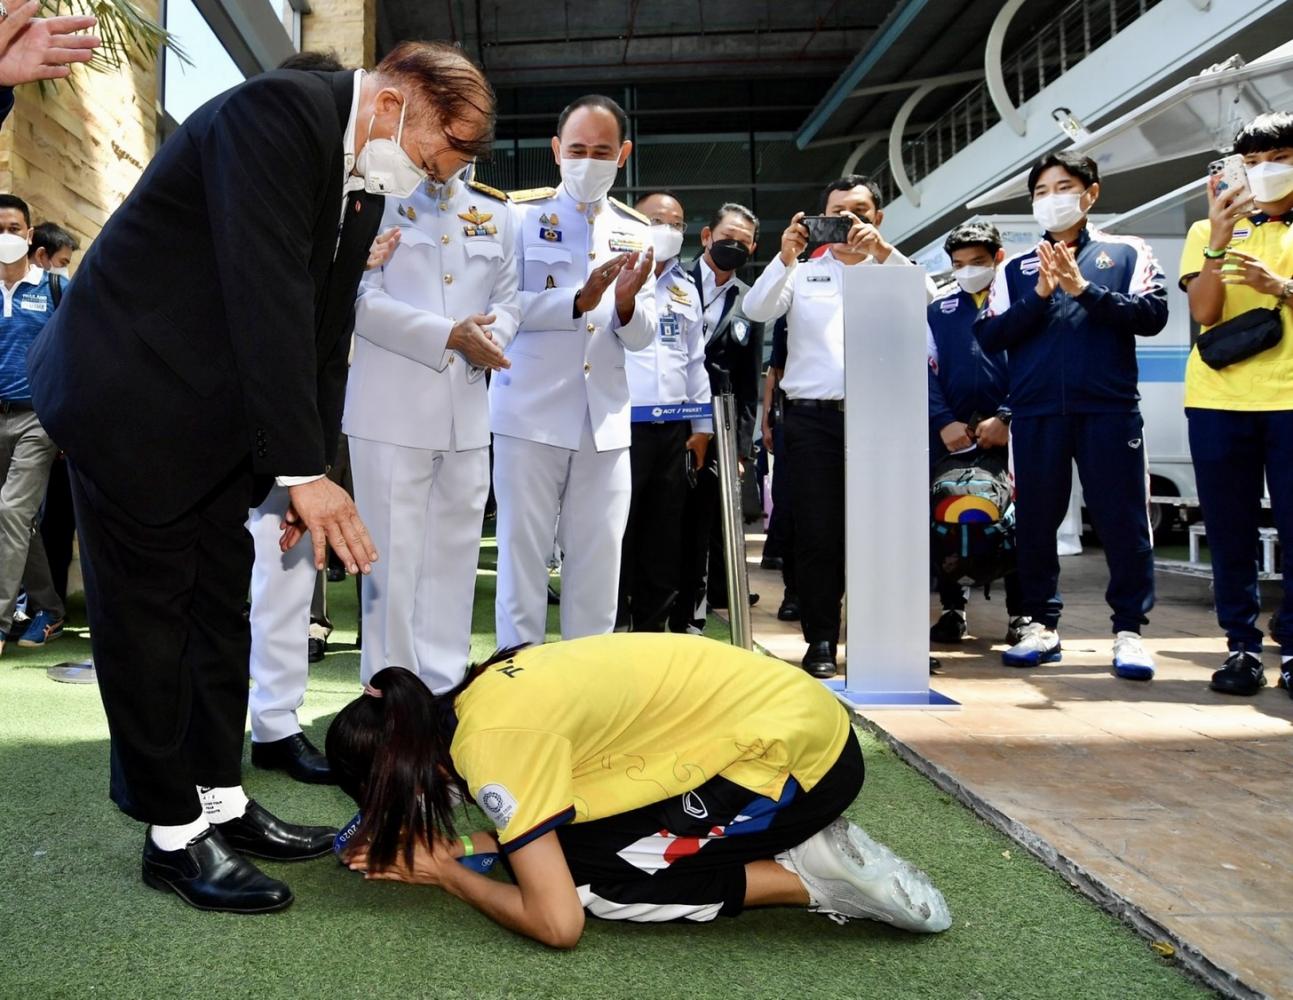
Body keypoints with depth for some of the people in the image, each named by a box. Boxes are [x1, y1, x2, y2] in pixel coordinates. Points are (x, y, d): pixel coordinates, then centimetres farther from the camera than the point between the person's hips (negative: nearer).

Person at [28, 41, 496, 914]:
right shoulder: (280, 112, -22)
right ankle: (173, 833, 9)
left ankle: (222, 802, 24)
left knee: (219, 603, 12)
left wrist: (314, 469, 4)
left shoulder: (365, 185, 5)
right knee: (149, 606, -1)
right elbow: (267, 293, -29)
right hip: (132, 393, -9)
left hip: (217, 411, 9)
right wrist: (304, 470, -28)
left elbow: (326, 326, 8)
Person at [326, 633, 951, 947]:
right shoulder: (479, 695, 6)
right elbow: (531, 823, 17)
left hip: (795, 754, -9)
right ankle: (805, 849, 9)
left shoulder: (491, 745, -20)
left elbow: (557, 925, -18)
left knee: (580, 875, -6)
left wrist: (446, 874, -4)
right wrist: (454, 850, 7)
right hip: (793, 713, 9)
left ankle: (809, 880, -2)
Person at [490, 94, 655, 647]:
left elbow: (642, 337, 9)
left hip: (605, 421, 4)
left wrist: (626, 305, -13)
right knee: (523, 555, 1)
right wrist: (579, 301, -20)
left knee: (598, 565, 7)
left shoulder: (636, 232, 11)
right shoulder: (520, 213, 1)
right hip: (531, 414, -3)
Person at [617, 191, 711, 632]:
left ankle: (652, 630, 18)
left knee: (664, 535, 9)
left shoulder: (686, 289, 18)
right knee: (618, 530, -4)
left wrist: (702, 424, 18)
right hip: (623, 424, -6)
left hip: (673, 428, 6)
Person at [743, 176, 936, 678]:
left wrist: (882, 251, -18)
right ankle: (821, 642, 6)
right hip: (814, 415, 0)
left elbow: (925, 297, -6)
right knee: (818, 532, -1)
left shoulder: (892, 271, 14)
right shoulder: (803, 273, 13)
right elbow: (757, 309, -1)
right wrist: (786, 258, -14)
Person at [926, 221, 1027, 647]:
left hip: (1004, 431, -2)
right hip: (949, 431, 2)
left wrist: (1006, 418, -13)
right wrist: (943, 422, -10)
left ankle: (1020, 614, 5)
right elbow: (927, 370, 4)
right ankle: (953, 610, 13)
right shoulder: (938, 312, 15)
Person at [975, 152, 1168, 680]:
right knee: (1035, 520, 5)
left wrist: (1084, 290, -12)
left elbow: (1153, 314, -4)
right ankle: (1041, 624, 17)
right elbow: (988, 335, 4)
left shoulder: (1127, 253, 10)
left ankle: (1129, 630, 8)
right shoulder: (1017, 267, 15)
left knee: (1123, 520, -2)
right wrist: (1040, 296, -8)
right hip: (1036, 412, 2)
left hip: (1109, 408, -2)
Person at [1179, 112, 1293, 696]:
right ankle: (1241, 646, 9)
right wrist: (1218, 243, -12)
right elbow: (1204, 313, -1)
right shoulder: (1209, 231, 13)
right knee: (1229, 532, 2)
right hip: (1218, 400, 1)